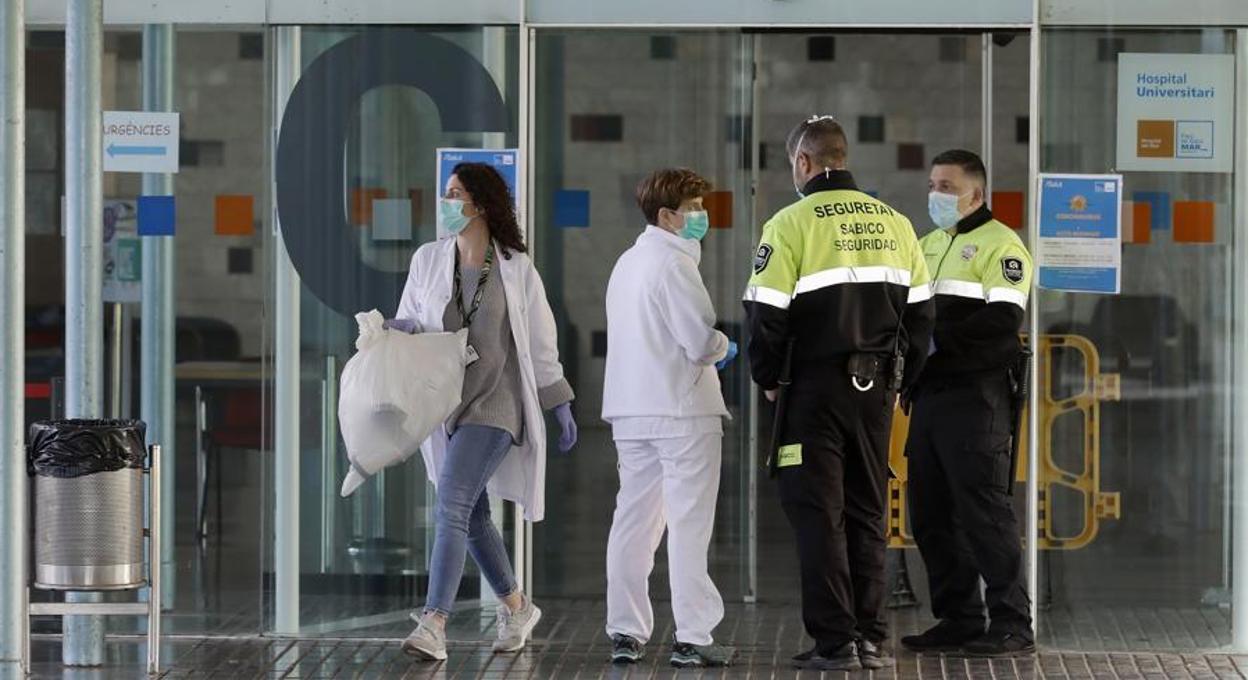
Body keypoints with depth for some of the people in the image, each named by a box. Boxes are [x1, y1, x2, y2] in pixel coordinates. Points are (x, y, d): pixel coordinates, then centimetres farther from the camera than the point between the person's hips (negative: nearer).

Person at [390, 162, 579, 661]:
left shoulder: (516, 269, -3)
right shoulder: (428, 260, 5)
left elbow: (540, 344, 5)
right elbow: (410, 323, 13)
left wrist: (561, 405, 8)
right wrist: (390, 332, -11)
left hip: (493, 404, -5)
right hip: (444, 403, 5)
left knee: (452, 507, -18)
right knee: (471, 516, 14)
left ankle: (433, 626, -23)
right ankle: (516, 607, 34)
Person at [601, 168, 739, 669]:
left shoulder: (627, 263, 15)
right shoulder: (674, 262, -13)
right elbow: (701, 341, -19)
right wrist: (724, 348, 3)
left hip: (630, 411, 8)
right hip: (681, 411, -8)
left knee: (634, 521, 11)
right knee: (688, 525, -4)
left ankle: (626, 633, 13)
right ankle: (692, 638, -5)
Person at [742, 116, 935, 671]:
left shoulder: (791, 224, -9)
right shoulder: (894, 223, 8)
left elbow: (767, 314, -11)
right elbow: (919, 311, 12)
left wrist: (768, 379, 4)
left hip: (815, 388, -5)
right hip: (876, 388, 5)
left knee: (818, 514, 0)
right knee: (867, 512, 12)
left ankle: (835, 641, -3)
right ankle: (871, 638, 11)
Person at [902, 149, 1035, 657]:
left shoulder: (999, 244, -5)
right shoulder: (928, 245, 21)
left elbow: (1003, 319, -17)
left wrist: (938, 339, -18)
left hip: (974, 398, -8)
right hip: (928, 395, 8)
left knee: (983, 510, -9)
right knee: (932, 515, 8)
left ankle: (1012, 624, -5)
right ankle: (957, 619, 15)